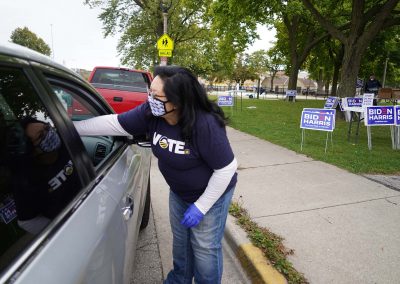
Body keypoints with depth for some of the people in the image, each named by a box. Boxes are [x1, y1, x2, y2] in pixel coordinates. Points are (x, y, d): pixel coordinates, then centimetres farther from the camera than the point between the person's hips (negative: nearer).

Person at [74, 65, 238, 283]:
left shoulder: (206, 124, -35)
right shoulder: (151, 113, -19)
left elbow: (227, 168, -28)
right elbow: (113, 123, -11)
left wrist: (200, 206, -22)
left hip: (211, 193, -6)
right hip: (178, 192, 6)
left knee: (204, 247, 7)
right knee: (180, 240, 23)